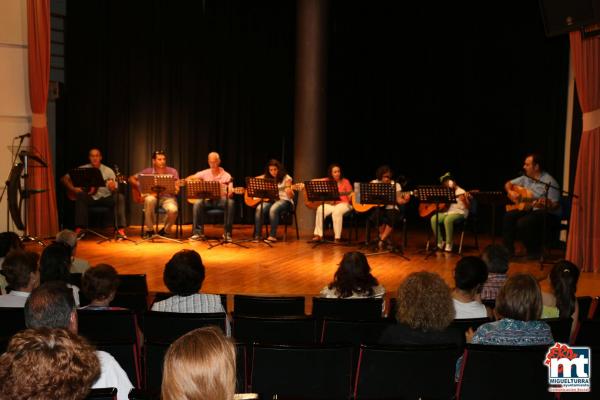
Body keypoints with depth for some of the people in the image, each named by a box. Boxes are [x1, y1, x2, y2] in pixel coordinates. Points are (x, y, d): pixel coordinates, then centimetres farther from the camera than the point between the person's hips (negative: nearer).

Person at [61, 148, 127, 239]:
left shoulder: (108, 170, 1)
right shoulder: (82, 169, 3)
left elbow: (115, 190, -5)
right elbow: (64, 179, 3)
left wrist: (112, 187, -30)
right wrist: (73, 189, -14)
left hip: (105, 197, 0)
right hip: (90, 198, 0)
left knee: (120, 197, -29)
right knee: (80, 196, -33)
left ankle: (120, 229, -32)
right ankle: (80, 229, -32)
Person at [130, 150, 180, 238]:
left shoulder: (172, 171, 4)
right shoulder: (148, 171, 5)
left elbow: (177, 187, 2)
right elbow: (131, 179, 8)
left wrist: (176, 190, -23)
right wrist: (141, 189, -7)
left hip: (167, 197, 0)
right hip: (153, 195, 1)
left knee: (173, 210, -34)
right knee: (149, 200, -37)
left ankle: (165, 230, 0)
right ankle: (149, 230, -17)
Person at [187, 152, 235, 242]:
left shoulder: (226, 175, 0)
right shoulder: (205, 173, 7)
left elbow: (230, 193, -6)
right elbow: (190, 178, 9)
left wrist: (230, 193, -31)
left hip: (221, 199, -1)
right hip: (207, 199, 1)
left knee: (231, 202, -34)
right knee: (198, 203, -32)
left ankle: (227, 233, -26)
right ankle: (198, 233, -24)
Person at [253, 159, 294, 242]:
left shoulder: (286, 178, -3)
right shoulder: (266, 177, 8)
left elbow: (291, 196, -6)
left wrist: (289, 192, -30)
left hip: (284, 200, -4)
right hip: (269, 200, 4)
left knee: (273, 209, -37)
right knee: (259, 209, -28)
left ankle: (272, 235, -32)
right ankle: (257, 236, -25)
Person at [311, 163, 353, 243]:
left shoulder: (345, 182, 2)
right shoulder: (328, 181, 8)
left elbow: (350, 197, 0)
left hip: (343, 204, -3)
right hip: (330, 204, 3)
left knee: (337, 211, -36)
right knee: (320, 210, -27)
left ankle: (337, 237, -31)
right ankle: (318, 235, -22)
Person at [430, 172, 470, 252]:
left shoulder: (460, 192, -4)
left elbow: (468, 207, -12)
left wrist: (466, 199, -31)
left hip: (459, 213, -6)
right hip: (447, 212, 6)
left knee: (448, 220, -38)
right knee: (434, 219, -21)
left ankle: (449, 245, -28)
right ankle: (440, 243, -11)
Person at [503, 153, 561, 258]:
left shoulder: (549, 182, -17)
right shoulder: (526, 178, 6)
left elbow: (555, 205, -20)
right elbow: (509, 184, 17)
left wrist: (544, 205, -40)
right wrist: (510, 192, -5)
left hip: (549, 214, -8)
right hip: (529, 209, 8)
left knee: (523, 223, -29)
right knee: (508, 216, -11)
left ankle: (535, 252, -10)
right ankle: (508, 250, -3)